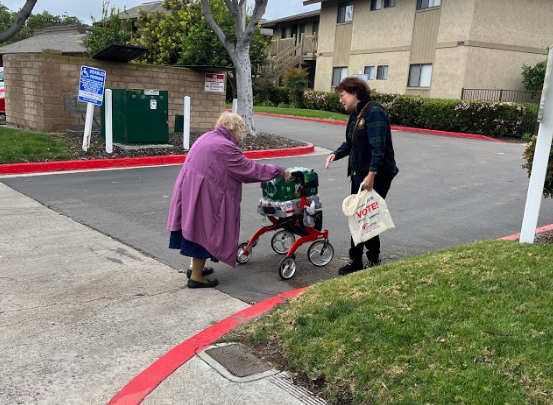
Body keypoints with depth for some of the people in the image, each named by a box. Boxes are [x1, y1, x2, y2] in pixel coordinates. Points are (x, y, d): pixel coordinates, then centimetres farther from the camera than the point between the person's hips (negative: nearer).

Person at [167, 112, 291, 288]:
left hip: (190, 190, 10)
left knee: (198, 228, 20)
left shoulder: (208, 137, 13)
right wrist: (280, 172, -5)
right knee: (203, 230, 1)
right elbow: (249, 168, -14)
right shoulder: (225, 146, -17)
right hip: (202, 194, -10)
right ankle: (196, 277, 9)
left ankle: (196, 267, 33)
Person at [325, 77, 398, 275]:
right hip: (359, 174, 9)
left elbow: (378, 147, -24)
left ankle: (374, 260, 17)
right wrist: (335, 154, 0)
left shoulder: (374, 112, -17)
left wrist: (372, 174, -30)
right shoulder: (355, 114, 12)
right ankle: (356, 261, 19)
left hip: (377, 176, -9)